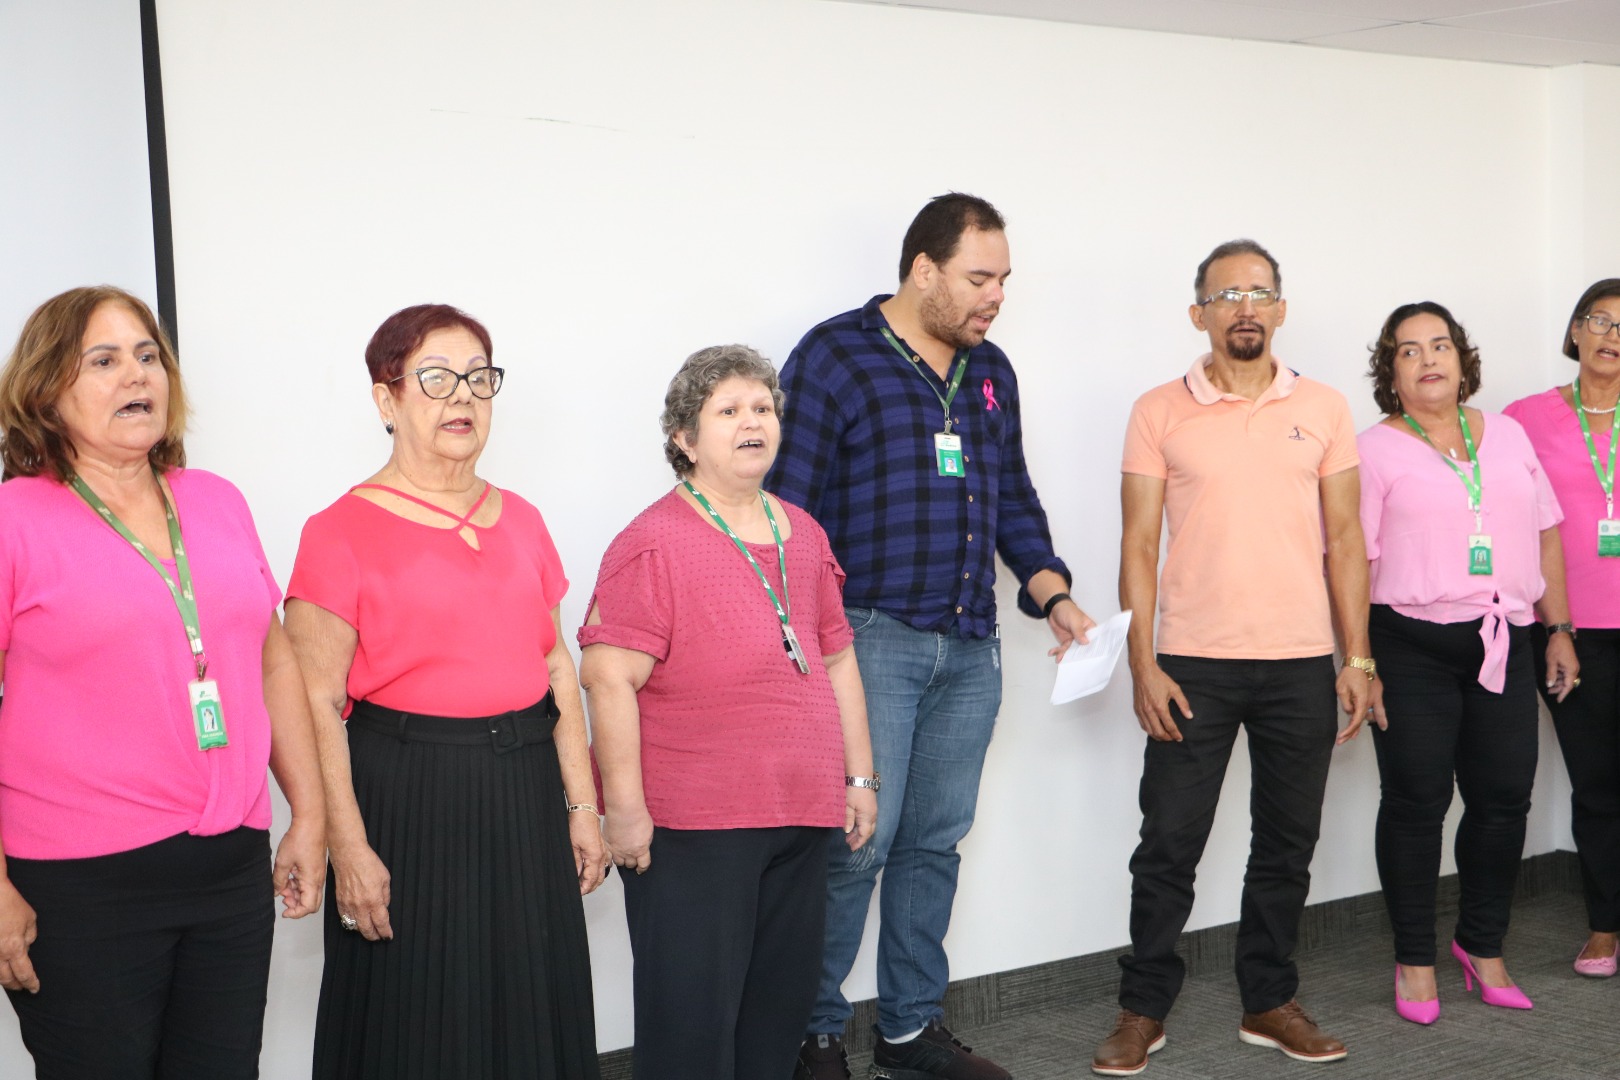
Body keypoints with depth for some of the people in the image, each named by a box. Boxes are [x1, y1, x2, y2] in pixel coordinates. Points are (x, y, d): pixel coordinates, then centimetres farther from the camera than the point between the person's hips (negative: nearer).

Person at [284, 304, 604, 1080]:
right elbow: (317, 705, -12)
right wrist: (348, 849, -16)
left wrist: (580, 803, 9)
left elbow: (557, 666, 13)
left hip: (525, 795, 5)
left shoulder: (520, 520, 10)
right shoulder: (342, 532, -8)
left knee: (530, 1016, 14)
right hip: (407, 801, -5)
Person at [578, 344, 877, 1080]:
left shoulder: (803, 535, 13)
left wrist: (860, 776, 17)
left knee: (780, 1012, 14)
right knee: (693, 1021, 0)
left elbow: (836, 659, 19)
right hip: (691, 829, -7)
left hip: (799, 822, 7)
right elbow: (608, 676, -16)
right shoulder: (656, 543, -10)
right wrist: (624, 807, -18)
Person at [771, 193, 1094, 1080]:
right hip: (872, 636, -6)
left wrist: (1051, 595, 6)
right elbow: (791, 504, -8)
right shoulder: (834, 356, -5)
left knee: (935, 841, 11)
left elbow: (1013, 499, 21)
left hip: (970, 647, 6)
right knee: (858, 842, -6)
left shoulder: (991, 372, 15)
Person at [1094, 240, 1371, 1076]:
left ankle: (1269, 1004, 25)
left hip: (1301, 664, 2)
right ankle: (1143, 1010, 16)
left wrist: (1356, 660, 1)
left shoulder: (1323, 410, 6)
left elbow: (1344, 540, 7)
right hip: (1193, 665, -2)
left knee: (1286, 843, 11)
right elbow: (1138, 547, 0)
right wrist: (1143, 666, -7)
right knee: (1169, 843, 2)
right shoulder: (1159, 413, 1)